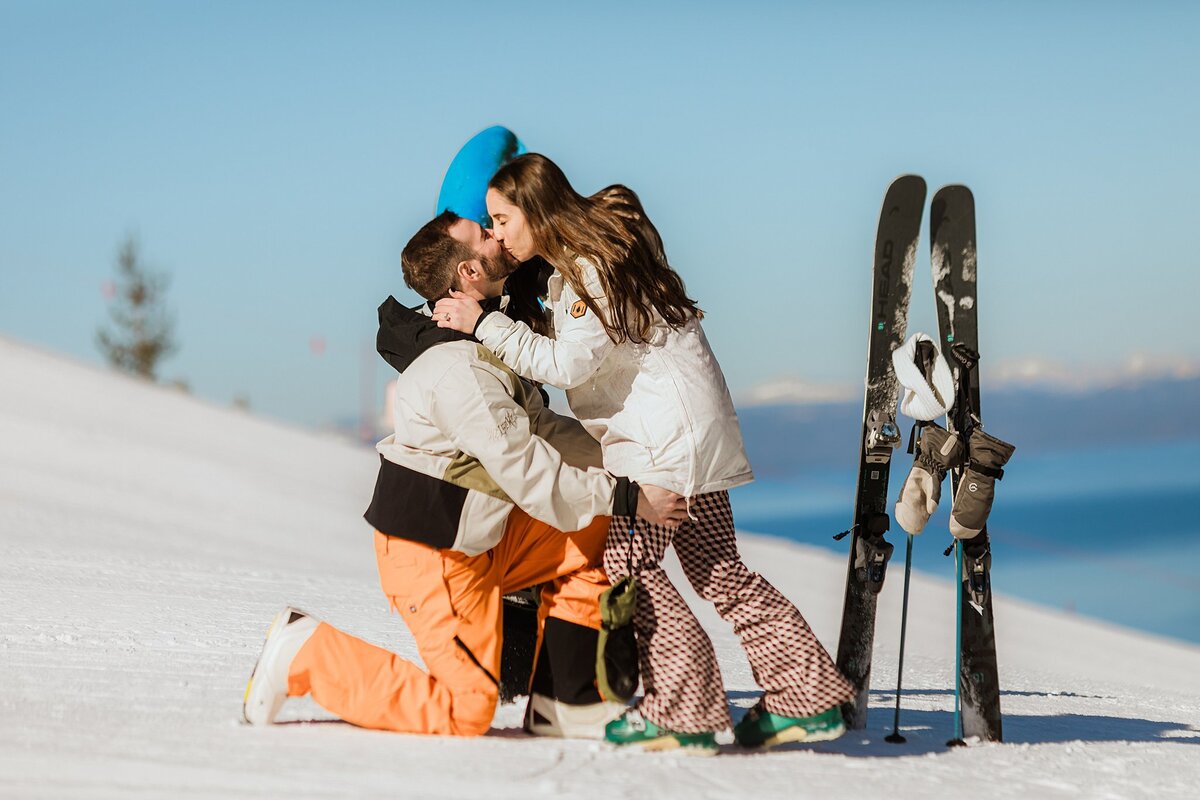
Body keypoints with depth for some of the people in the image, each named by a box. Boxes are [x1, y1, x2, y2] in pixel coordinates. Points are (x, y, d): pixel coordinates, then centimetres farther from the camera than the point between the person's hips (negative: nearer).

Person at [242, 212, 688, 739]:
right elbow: (528, 472, -25)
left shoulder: (485, 346, 9)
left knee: (594, 540, 6)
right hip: (432, 552, -10)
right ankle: (304, 652, 0)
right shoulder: (458, 369, -25)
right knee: (465, 712, -7)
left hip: (476, 536, 10)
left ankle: (569, 705, 8)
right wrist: (627, 499, -21)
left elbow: (540, 428, 15)